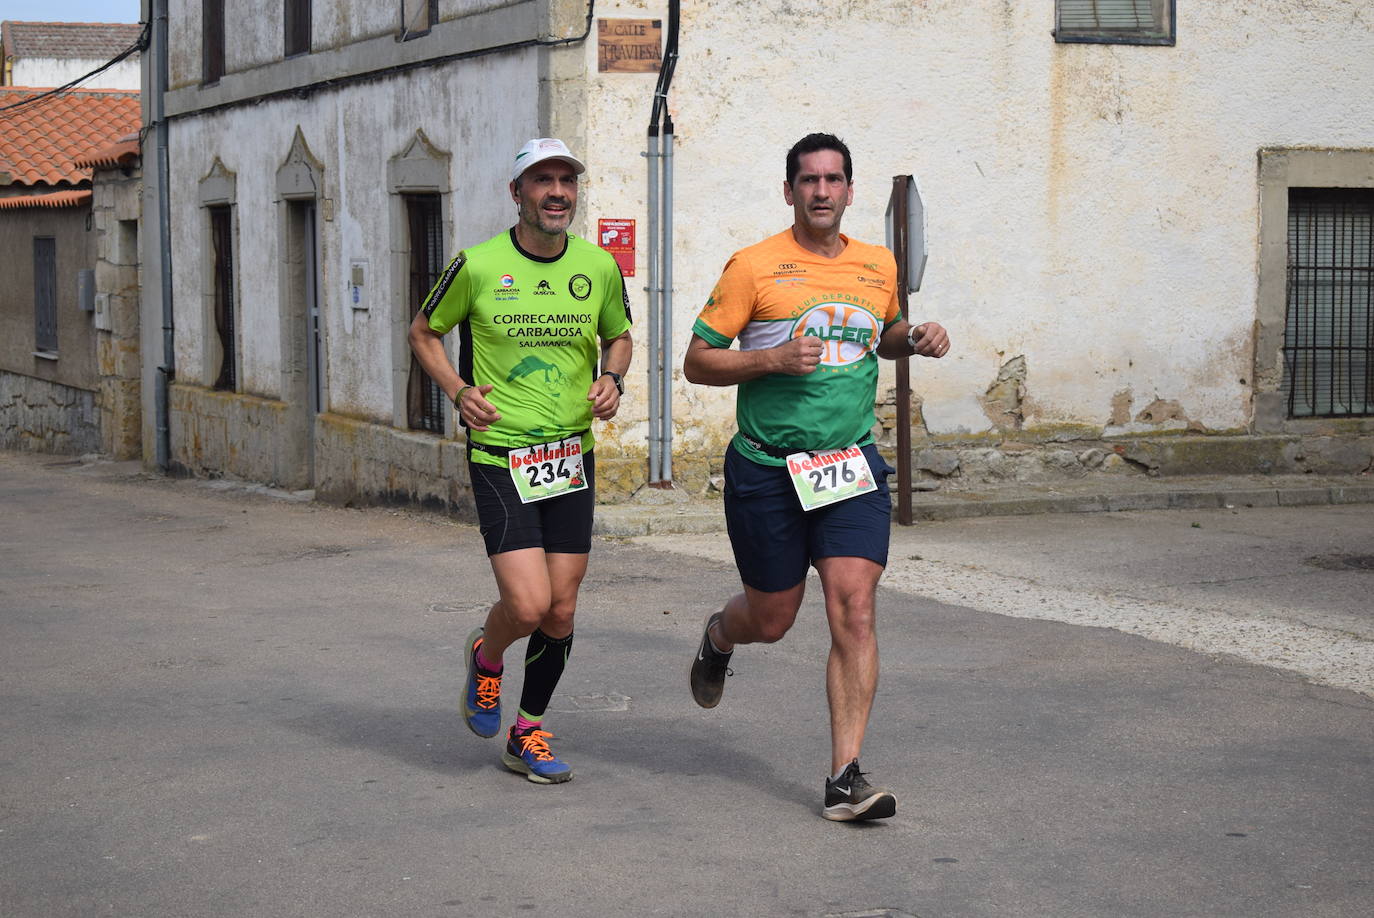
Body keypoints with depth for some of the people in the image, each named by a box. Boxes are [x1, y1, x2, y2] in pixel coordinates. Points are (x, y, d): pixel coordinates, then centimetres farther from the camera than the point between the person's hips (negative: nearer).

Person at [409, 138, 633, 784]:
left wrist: (612, 379, -1)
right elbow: (424, 333, 8)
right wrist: (459, 391, -8)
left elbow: (618, 336, 20)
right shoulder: (477, 266, -7)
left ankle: (527, 736, 25)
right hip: (499, 457, -4)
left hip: (571, 455, 4)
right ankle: (485, 658, 21)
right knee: (527, 605, -15)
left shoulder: (599, 267, 2)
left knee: (561, 610, 6)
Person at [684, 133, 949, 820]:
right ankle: (718, 636, 48)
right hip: (767, 470, -2)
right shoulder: (754, 267, -6)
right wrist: (772, 359, -19)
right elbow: (696, 362, -4)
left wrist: (917, 338, 7)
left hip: (851, 466, 3)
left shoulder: (878, 267, 9)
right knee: (771, 620, 10)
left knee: (854, 610, -13)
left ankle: (845, 776, -9)